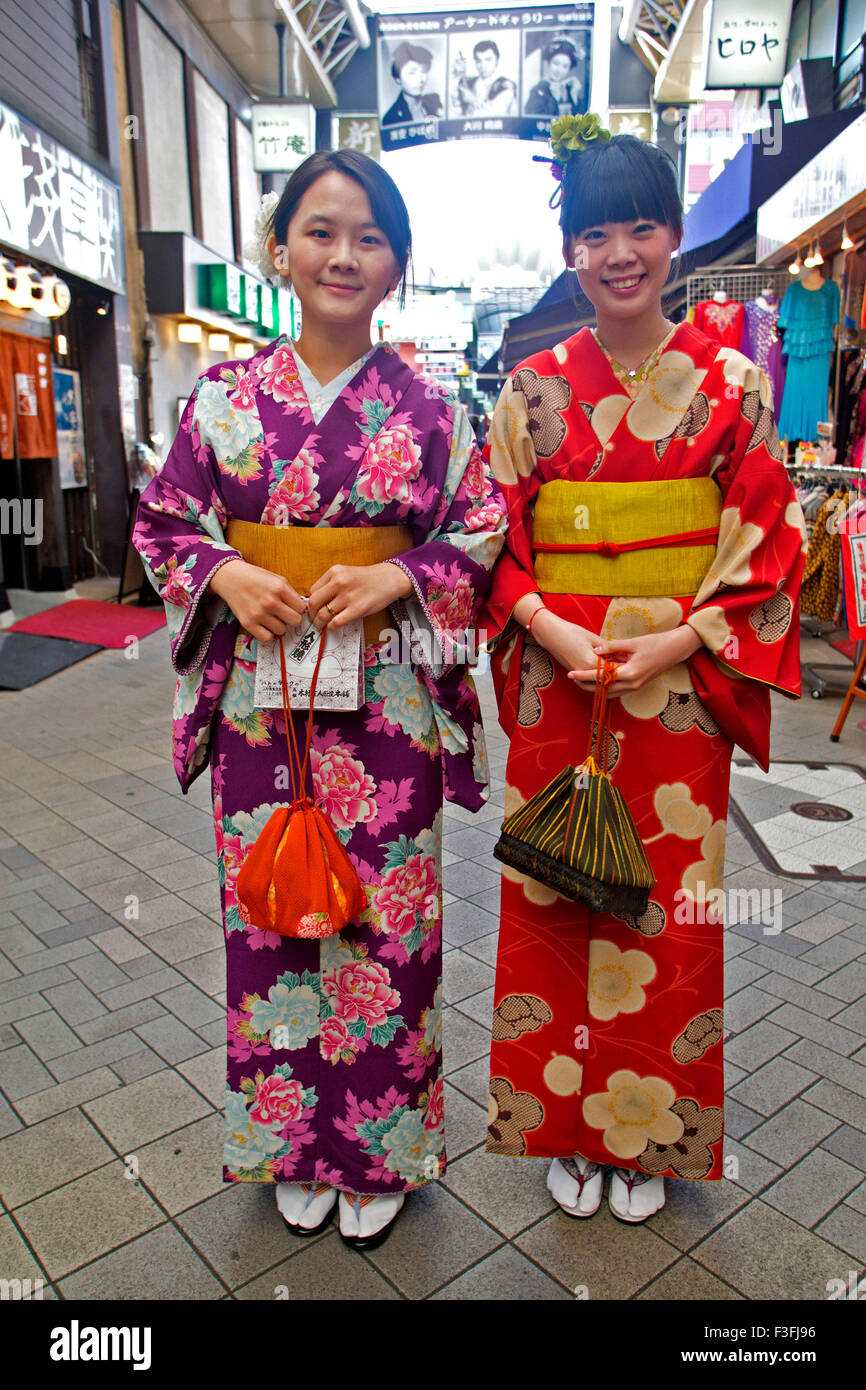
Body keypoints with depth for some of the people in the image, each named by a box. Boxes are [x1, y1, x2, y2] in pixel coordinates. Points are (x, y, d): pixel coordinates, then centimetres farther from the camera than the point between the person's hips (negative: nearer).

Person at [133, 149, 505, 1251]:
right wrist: (228, 577, -11)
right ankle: (293, 1141, 36)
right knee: (271, 913, 11)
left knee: (382, 913, 9)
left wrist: (395, 579, -13)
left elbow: (483, 531, 4)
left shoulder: (426, 404, 1)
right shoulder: (225, 395, 4)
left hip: (387, 700, -1)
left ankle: (379, 1144, 33)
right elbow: (162, 521, 9)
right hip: (260, 695, 2)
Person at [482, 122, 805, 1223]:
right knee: (557, 897, 8)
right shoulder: (533, 387, 6)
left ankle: (652, 1136, 32)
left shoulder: (730, 380, 3)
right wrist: (551, 629, -12)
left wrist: (680, 638, -13)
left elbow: (765, 536, 0)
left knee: (670, 905, 8)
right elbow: (494, 537, 4)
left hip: (681, 685, 0)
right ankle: (564, 1129, 31)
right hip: (557, 685, 1)